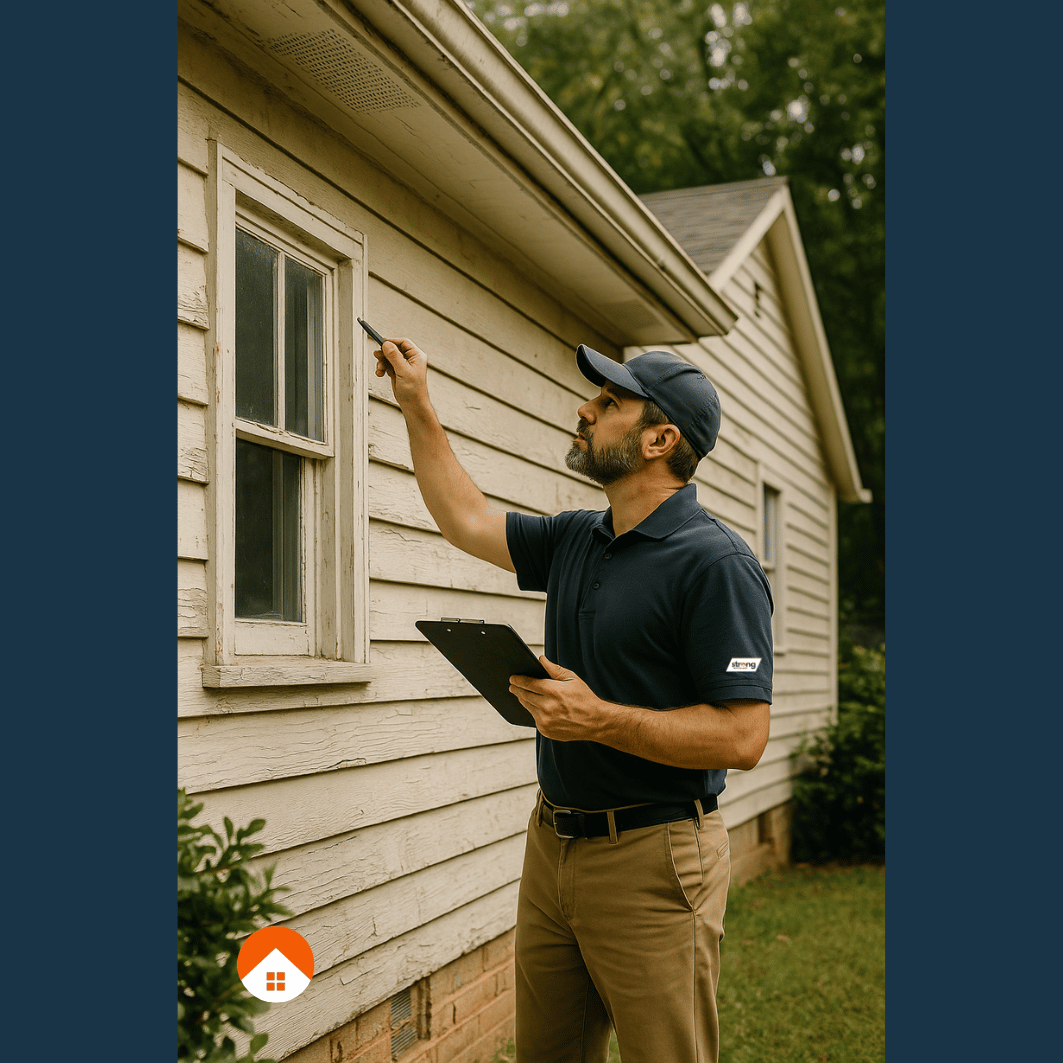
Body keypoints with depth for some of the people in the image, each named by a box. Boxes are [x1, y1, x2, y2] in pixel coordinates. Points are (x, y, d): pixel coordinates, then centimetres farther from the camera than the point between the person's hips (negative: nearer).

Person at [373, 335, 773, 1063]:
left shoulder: (715, 562, -17)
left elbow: (742, 737, -21)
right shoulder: (575, 541, 8)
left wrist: (598, 719, -24)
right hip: (553, 843, 8)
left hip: (652, 861, -8)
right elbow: (466, 520, 21)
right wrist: (417, 406, 21)